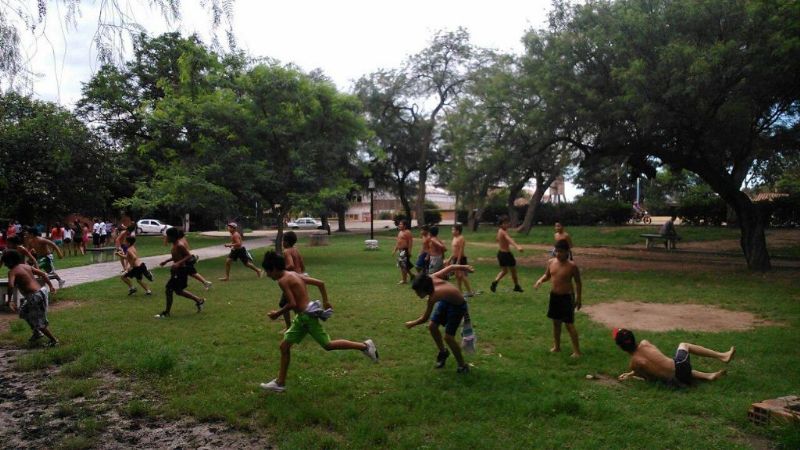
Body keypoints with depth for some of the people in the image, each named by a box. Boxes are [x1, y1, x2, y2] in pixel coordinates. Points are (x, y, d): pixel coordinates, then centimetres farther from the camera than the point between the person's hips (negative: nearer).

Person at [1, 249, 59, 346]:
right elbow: (43, 274, 13)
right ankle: (37, 333, 37)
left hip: (35, 296, -9)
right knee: (24, 312, 29)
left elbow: (11, 286, -23)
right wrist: (50, 286, 19)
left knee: (38, 322, 5)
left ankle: (53, 340, 11)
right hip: (42, 291, 9)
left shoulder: (12, 271, -8)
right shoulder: (26, 266, 13)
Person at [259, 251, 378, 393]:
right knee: (284, 346, 12)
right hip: (302, 318, 10)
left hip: (307, 316, -10)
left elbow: (292, 304, -22)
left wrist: (277, 314, -7)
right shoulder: (294, 275, 12)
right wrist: (326, 302, 17)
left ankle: (365, 346, 7)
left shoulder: (282, 280, -14)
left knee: (328, 345, 1)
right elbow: (320, 283, 11)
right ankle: (280, 383, 19)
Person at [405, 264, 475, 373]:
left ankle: (462, 366, 5)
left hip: (457, 306, -8)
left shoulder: (433, 296, -38)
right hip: (445, 301, 8)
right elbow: (451, 267, -11)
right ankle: (443, 352, 27)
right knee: (432, 326, 3)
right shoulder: (430, 278, -23)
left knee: (448, 337, -13)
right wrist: (465, 267, 5)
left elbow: (424, 319, -25)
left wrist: (411, 324, -8)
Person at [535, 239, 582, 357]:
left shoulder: (572, 266, -16)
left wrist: (578, 299, -3)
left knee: (569, 324, -2)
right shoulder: (551, 262, -2)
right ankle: (556, 346, 32)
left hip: (567, 297, -5)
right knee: (556, 322, 17)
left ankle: (577, 350, 9)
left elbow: (578, 282, -6)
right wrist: (540, 280, -8)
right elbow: (547, 275, 14)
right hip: (554, 296, 6)